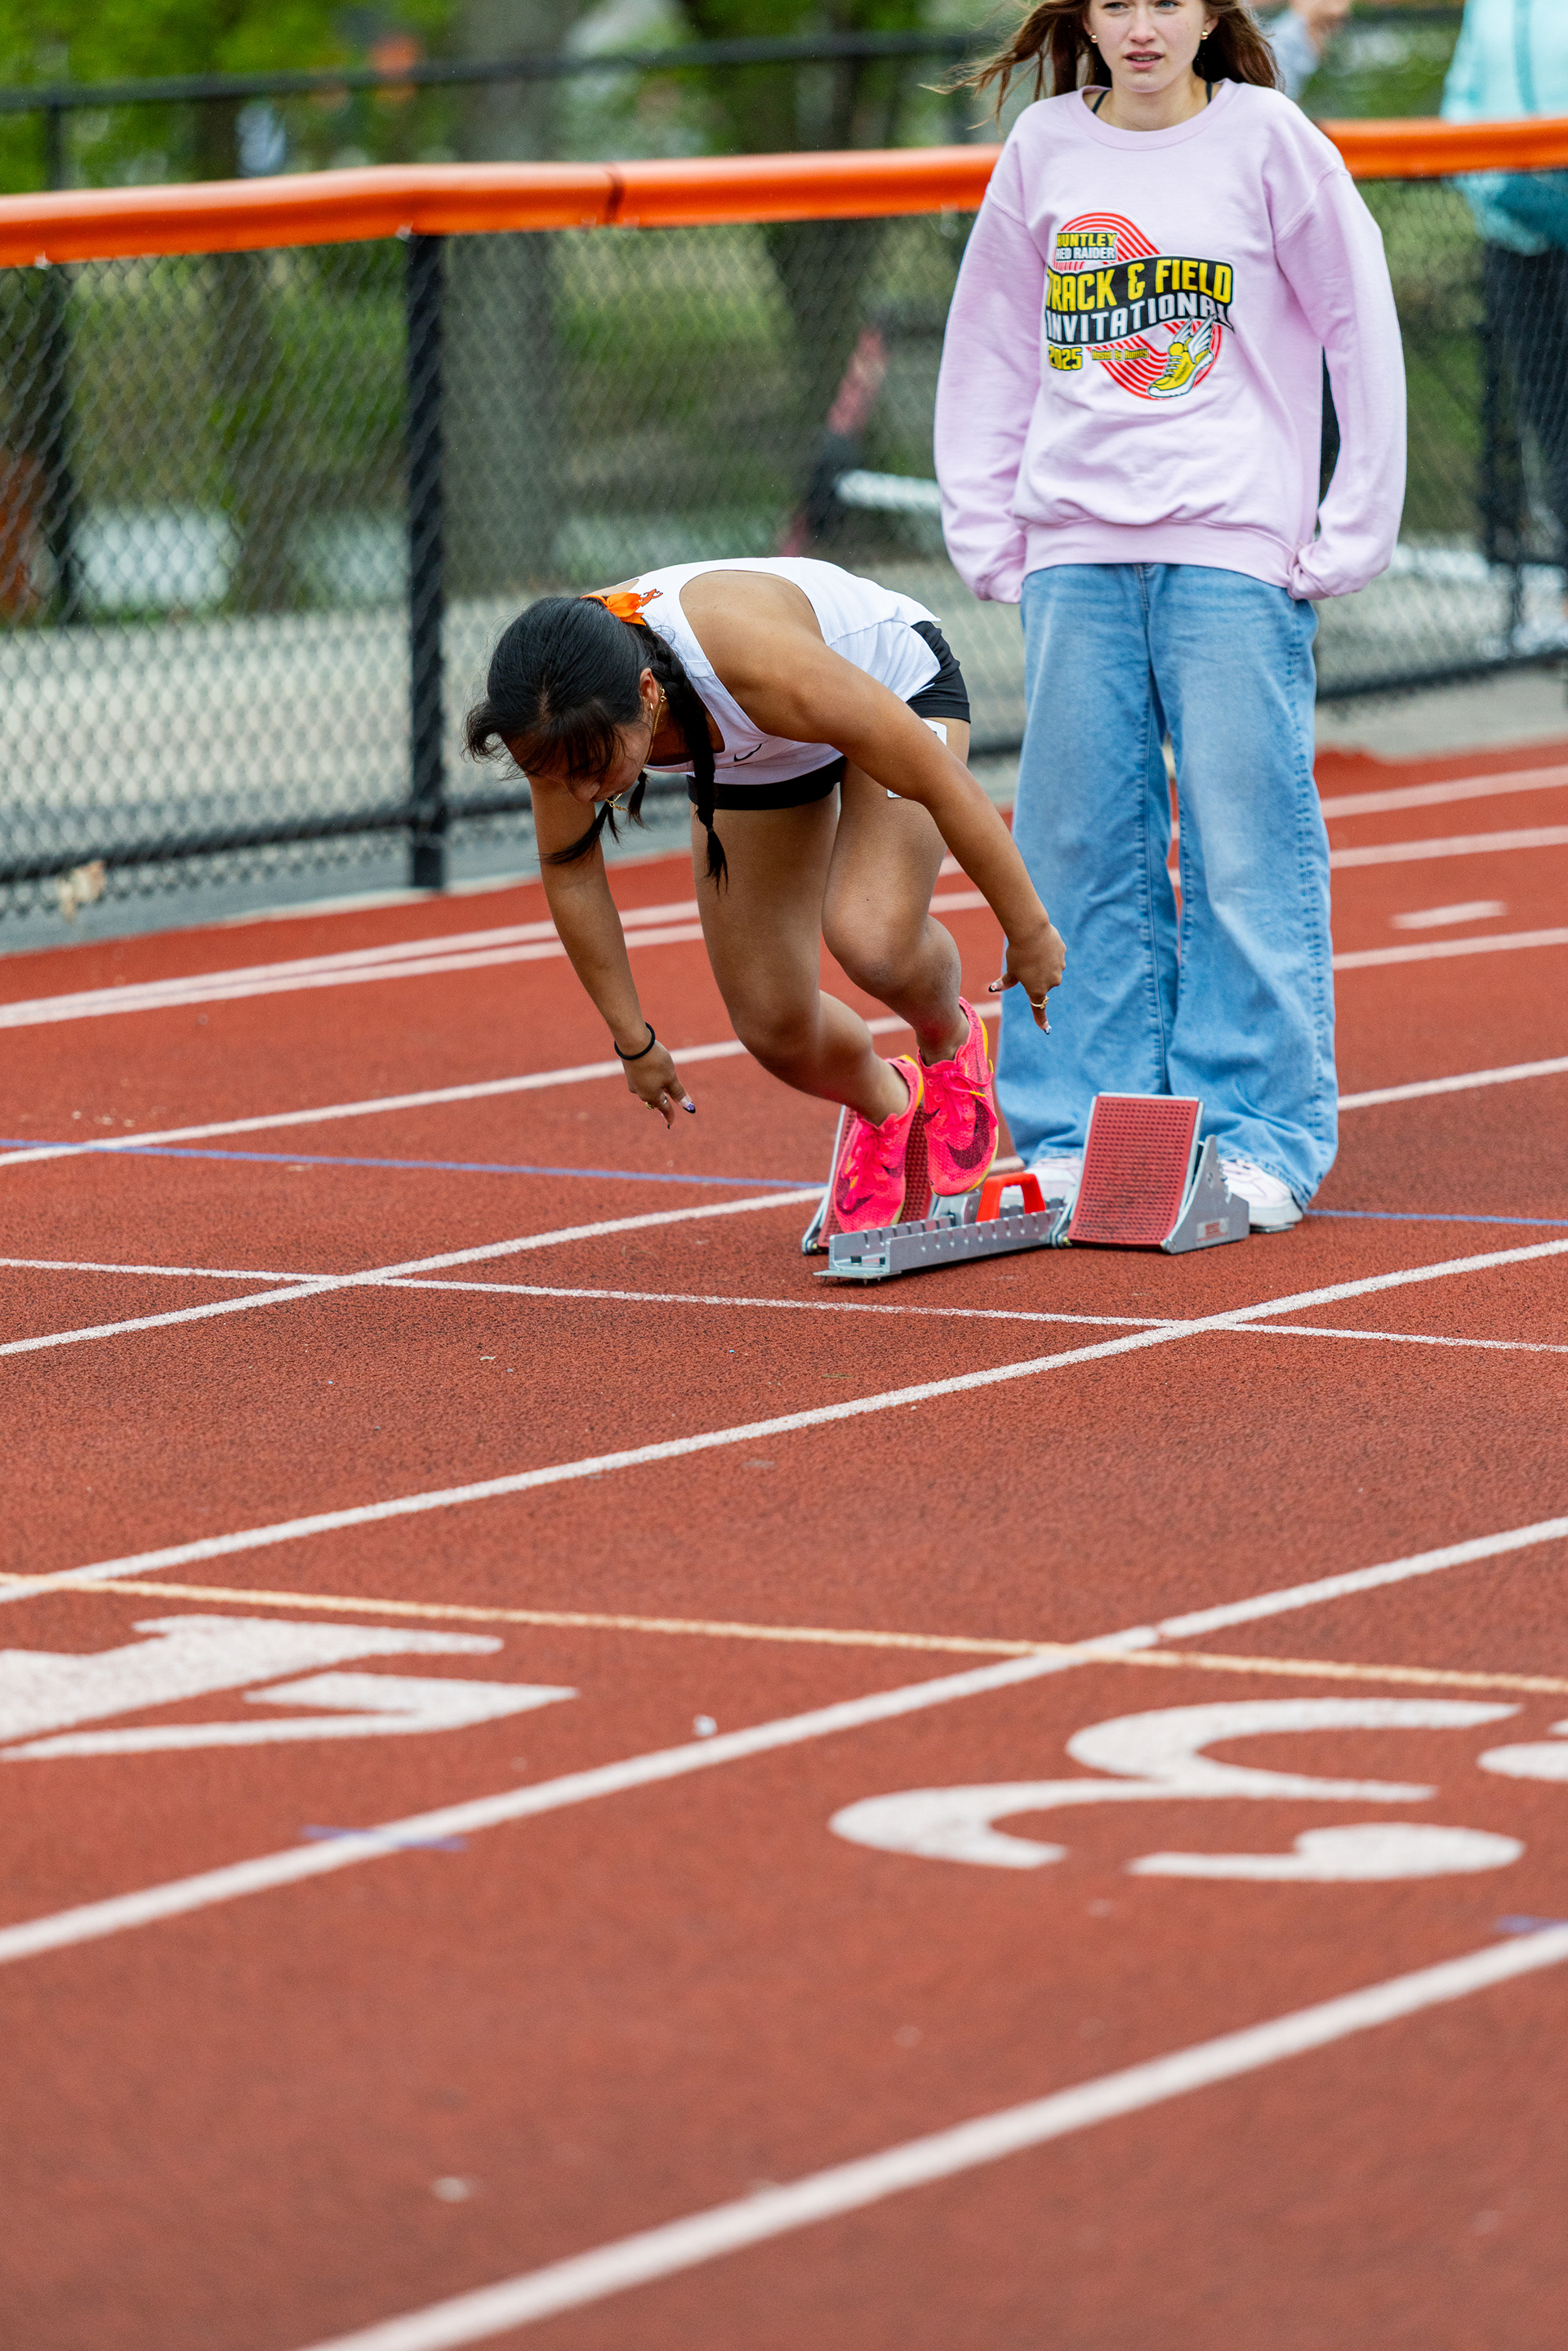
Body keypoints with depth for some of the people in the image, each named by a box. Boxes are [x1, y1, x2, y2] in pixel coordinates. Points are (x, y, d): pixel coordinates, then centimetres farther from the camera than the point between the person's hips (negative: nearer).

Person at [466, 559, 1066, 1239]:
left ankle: (949, 1041, 7)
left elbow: (942, 782, -31)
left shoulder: (762, 662, -45)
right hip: (755, 753, 5)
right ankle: (883, 1107, 34)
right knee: (771, 1027, -1)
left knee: (871, 941, -29)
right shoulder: (564, 710, -30)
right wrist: (633, 1038, -1)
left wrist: (1028, 930, -20)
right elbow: (568, 871, -9)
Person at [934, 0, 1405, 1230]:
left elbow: (1363, 333, 1)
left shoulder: (1268, 140, -1)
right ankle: (1077, 1135, 9)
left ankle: (1260, 1140, 3)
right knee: (1082, 851, 3)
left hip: (1237, 550, -3)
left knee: (1246, 850, -3)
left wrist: (1352, 532, -2)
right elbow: (988, 355, 15)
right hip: (1074, 552, 3)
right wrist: (986, 533, 9)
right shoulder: (1042, 153, 8)